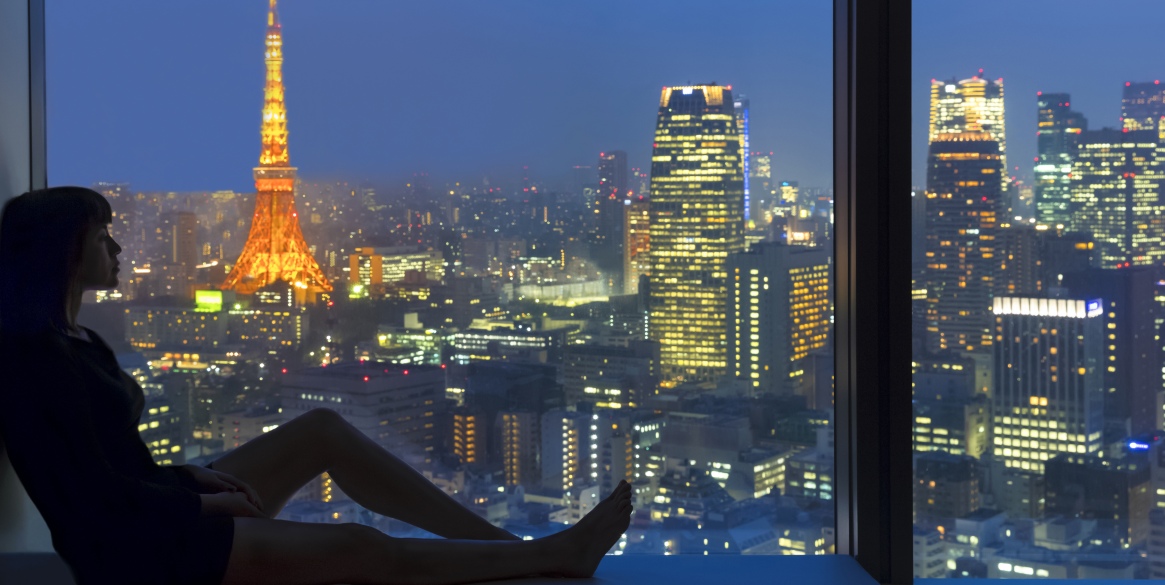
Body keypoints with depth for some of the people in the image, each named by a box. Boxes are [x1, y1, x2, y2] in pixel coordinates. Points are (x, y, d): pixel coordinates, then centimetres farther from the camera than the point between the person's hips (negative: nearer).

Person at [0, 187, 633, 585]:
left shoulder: (78, 342, 13)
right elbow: (99, 492, -21)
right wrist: (208, 501, -11)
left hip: (157, 511, 10)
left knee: (322, 429, 4)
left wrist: (195, 479, 2)